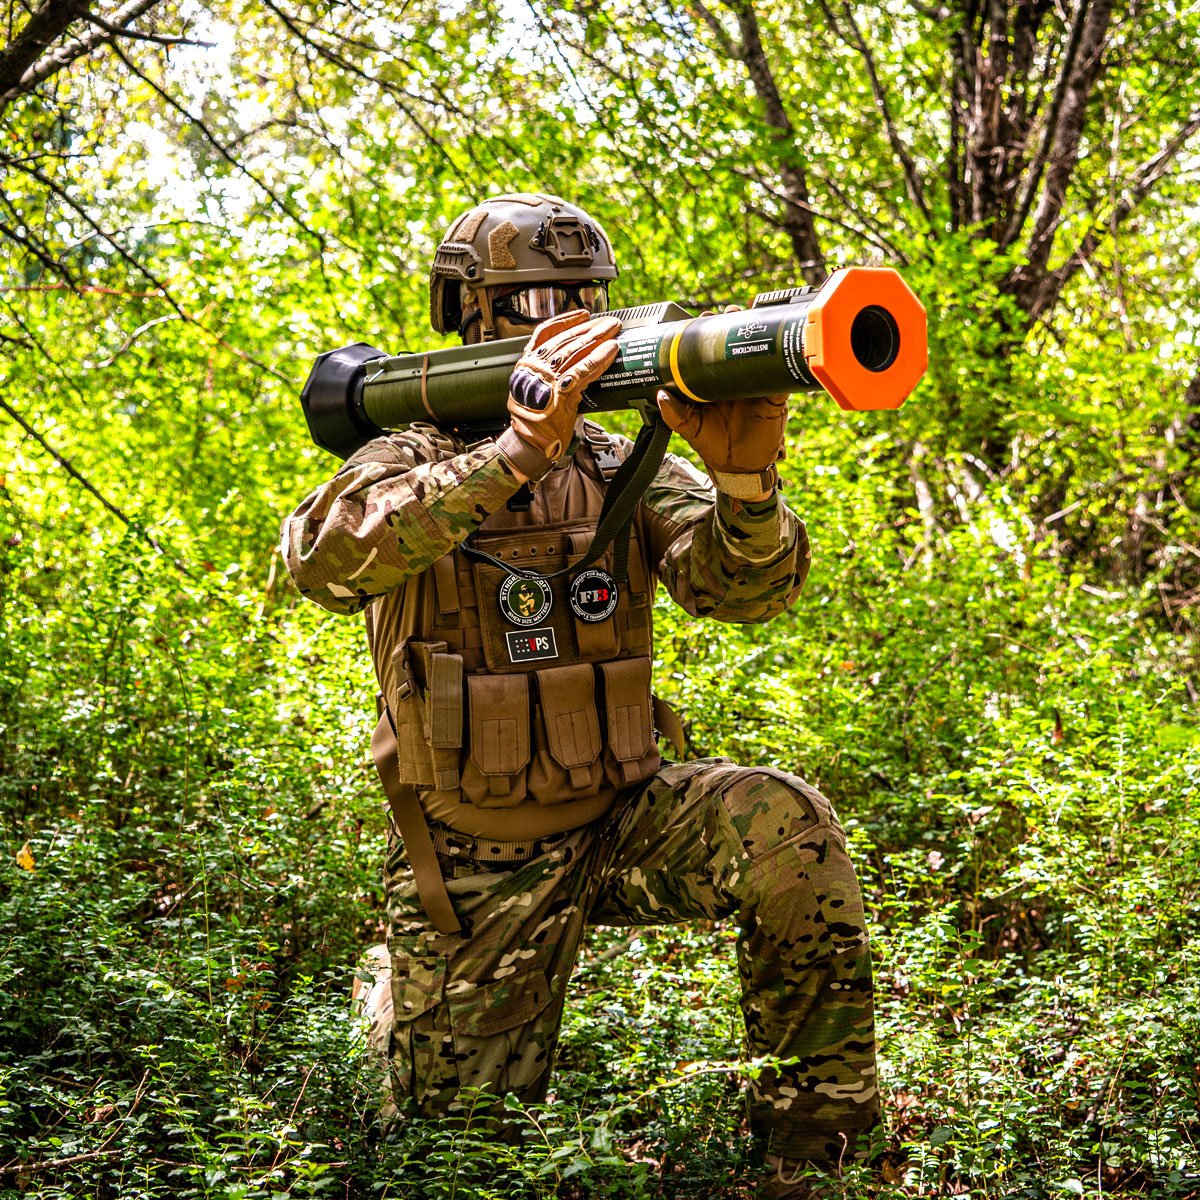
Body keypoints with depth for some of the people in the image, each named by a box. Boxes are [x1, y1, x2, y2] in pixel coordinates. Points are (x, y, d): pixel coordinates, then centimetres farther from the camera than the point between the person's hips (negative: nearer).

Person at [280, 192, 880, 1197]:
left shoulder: (622, 468, -1)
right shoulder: (410, 465, -9)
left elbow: (746, 588, -17)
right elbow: (328, 560, -33)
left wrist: (744, 475, -40)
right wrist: (517, 450, -43)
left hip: (619, 822, 2)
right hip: (475, 868, -1)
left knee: (786, 827, -28)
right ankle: (399, 994, 43)